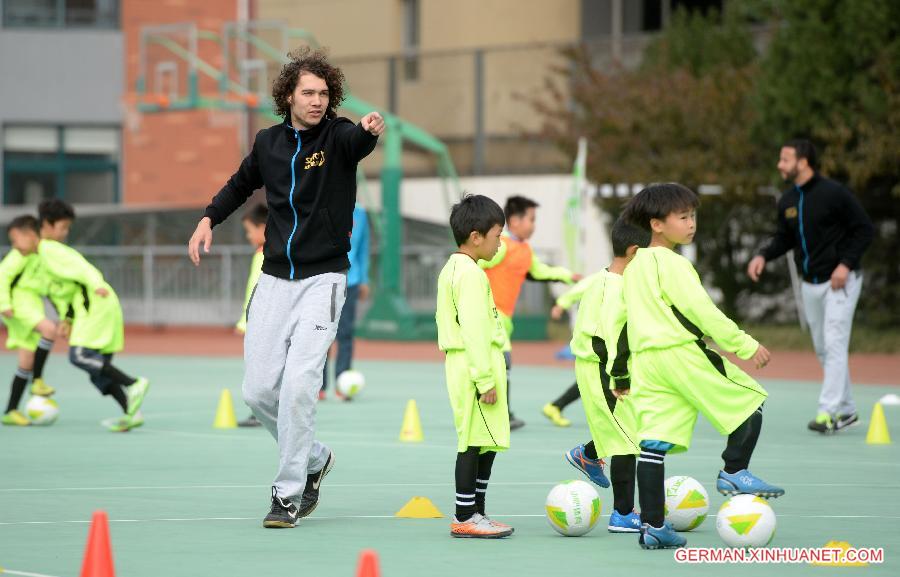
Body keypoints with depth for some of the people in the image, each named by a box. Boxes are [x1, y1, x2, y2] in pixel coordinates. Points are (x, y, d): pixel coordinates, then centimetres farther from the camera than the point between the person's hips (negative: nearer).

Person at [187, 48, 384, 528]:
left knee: (298, 384, -17)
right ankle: (314, 459, 27)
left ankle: (289, 494, -6)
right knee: (258, 391, 2)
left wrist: (370, 130, -57)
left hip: (323, 278, -5)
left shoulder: (338, 137, -8)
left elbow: (357, 141, -35)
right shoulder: (269, 143, 5)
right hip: (274, 280, 5)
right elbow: (242, 183, 27)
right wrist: (209, 218, 16)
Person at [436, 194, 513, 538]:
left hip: (461, 365, 10)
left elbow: (446, 320, 23)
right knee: (475, 443, -7)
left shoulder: (451, 270, 18)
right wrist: (485, 379, -20)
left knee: (487, 443, 13)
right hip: (476, 365, -10)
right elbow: (474, 329, -20)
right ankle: (465, 518, -5)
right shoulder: (471, 274, -14)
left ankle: (475, 513, 18)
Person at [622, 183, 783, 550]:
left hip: (646, 359, 8)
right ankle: (734, 472, 3)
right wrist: (746, 345, -13)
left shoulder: (634, 266, 16)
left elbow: (626, 321, 22)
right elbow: (702, 311, -16)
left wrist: (621, 374, 27)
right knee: (751, 399, 7)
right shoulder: (673, 264, -10)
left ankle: (652, 525, 1)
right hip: (684, 354, -8)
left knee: (654, 441, 4)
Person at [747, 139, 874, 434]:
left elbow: (865, 229, -11)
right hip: (810, 285, 8)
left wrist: (846, 263, -20)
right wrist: (764, 255, 0)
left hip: (840, 280, -8)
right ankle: (846, 410, 21)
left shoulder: (834, 193, -14)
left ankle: (828, 412, -16)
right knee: (823, 350, 11)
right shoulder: (787, 200, 7)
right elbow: (785, 237, 18)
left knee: (834, 345, -12)